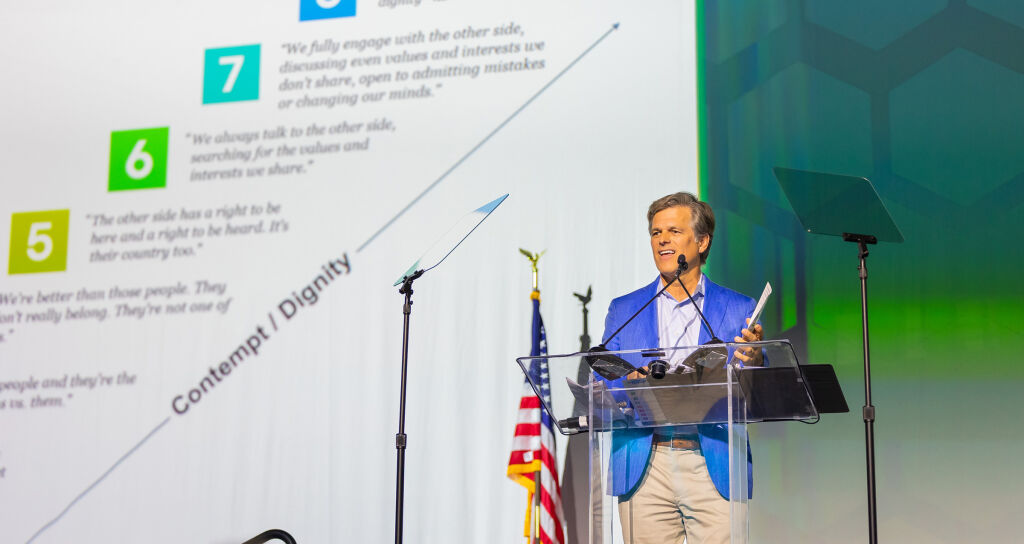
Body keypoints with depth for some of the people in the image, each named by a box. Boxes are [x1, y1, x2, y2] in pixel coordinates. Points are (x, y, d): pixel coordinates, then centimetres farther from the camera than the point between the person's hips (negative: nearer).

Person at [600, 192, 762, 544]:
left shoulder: (738, 310, 10)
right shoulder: (624, 310, 14)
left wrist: (753, 362, -16)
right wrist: (629, 383, -13)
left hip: (714, 469, -1)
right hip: (643, 468, 1)